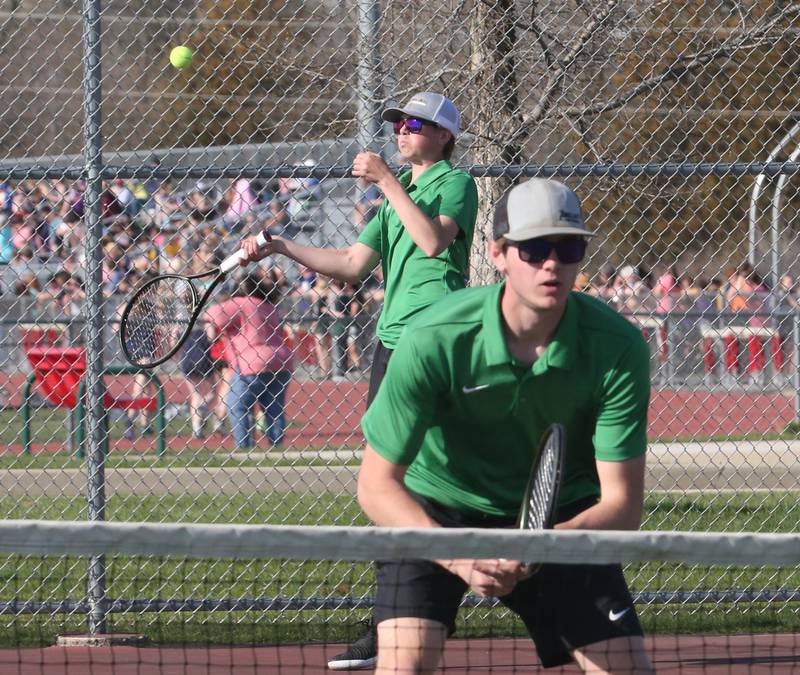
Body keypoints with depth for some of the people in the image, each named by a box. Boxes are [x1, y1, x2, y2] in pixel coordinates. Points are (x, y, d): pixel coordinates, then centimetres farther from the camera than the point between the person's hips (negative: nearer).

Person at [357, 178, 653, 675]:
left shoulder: (618, 349, -23)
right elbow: (377, 484, -21)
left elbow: (622, 502, -20)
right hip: (437, 506, -2)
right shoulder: (435, 340, -27)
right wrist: (455, 556, -37)